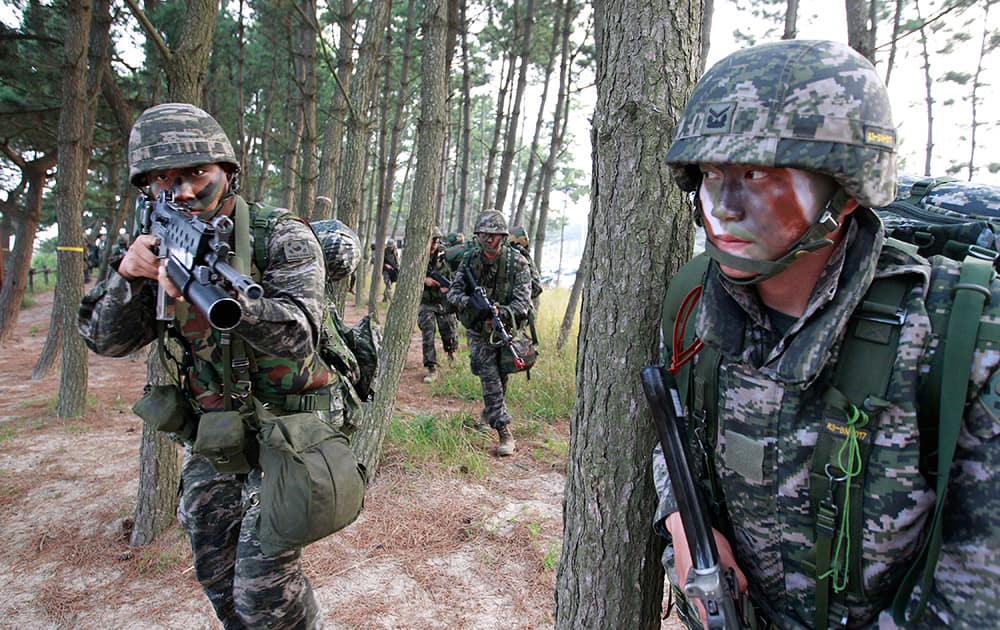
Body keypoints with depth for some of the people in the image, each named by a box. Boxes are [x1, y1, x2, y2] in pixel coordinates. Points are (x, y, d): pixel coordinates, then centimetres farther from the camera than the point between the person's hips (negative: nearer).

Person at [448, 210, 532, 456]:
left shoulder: (518, 263, -15)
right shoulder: (470, 260, -7)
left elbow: (523, 302, -21)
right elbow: (453, 292, -8)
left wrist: (500, 312, -40)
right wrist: (470, 303, -30)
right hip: (479, 329, 0)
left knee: (501, 377, 13)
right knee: (490, 377, -10)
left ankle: (489, 412, 42)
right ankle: (505, 433, -9)